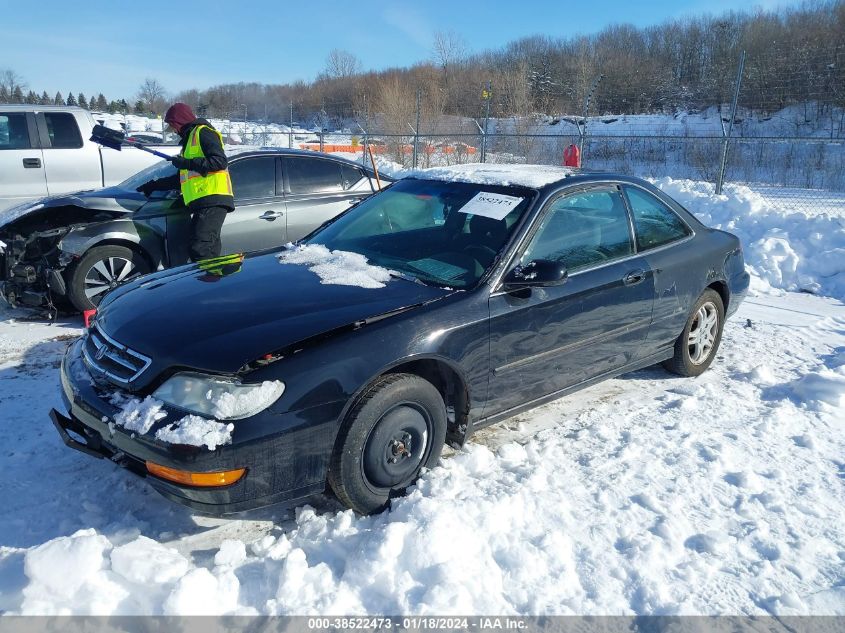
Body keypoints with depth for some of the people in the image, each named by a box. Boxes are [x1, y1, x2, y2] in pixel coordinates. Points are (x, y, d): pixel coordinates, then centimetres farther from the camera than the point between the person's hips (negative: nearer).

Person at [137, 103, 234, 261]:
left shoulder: (203, 131, 2)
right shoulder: (190, 138, 31)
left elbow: (220, 161, -14)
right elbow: (182, 178, 37)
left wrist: (187, 163, -12)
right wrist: (154, 185, 37)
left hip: (213, 200, -10)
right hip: (202, 202, 10)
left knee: (201, 250, -20)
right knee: (208, 250, 2)